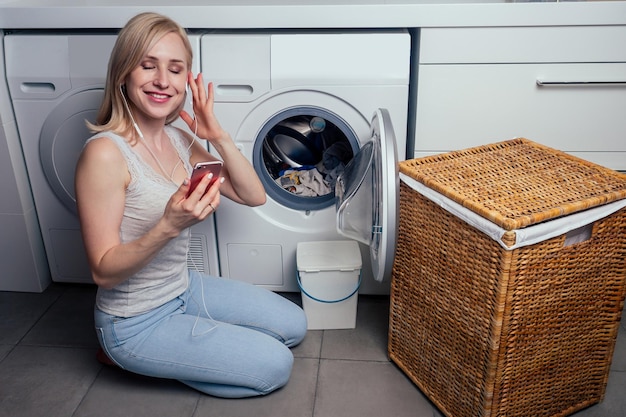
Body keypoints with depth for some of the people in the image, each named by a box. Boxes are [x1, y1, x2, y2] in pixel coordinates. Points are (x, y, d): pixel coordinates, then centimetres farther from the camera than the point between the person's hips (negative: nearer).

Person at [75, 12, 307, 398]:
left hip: (185, 288, 8)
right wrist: (169, 225, -40)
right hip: (136, 323, -7)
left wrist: (218, 135, -17)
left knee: (294, 325, 13)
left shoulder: (179, 139, -2)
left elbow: (254, 196, -3)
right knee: (276, 366, -5)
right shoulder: (105, 153, -25)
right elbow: (105, 272, -24)